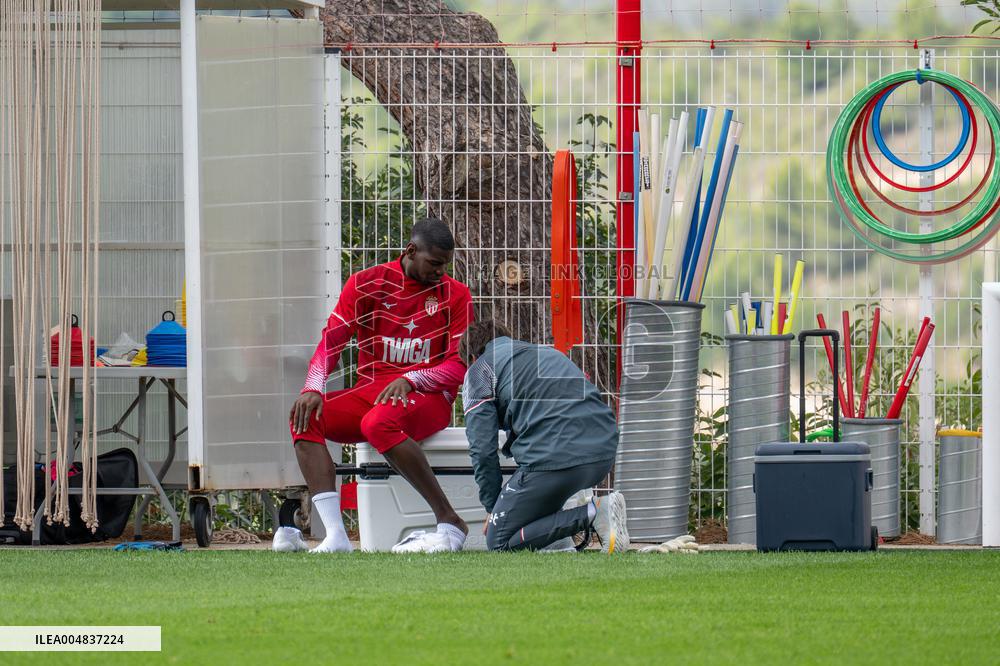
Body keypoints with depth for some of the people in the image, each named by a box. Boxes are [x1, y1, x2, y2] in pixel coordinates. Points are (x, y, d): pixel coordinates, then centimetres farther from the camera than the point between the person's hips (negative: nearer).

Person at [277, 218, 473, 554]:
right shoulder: (367, 284, 6)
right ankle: (336, 536, -36)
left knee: (378, 422, -38)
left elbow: (460, 366, -3)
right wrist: (313, 388, -19)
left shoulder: (455, 295, 2)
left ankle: (450, 523, -31)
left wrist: (409, 380, -21)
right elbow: (332, 339, 0)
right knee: (306, 418, -23)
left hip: (427, 397, -4)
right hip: (369, 392, 4)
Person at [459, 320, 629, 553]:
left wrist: (494, 507, 15)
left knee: (499, 542, 2)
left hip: (554, 458, -8)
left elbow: (483, 450, 3)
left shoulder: (479, 370, 12)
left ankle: (593, 514, -13)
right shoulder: (548, 352, 33)